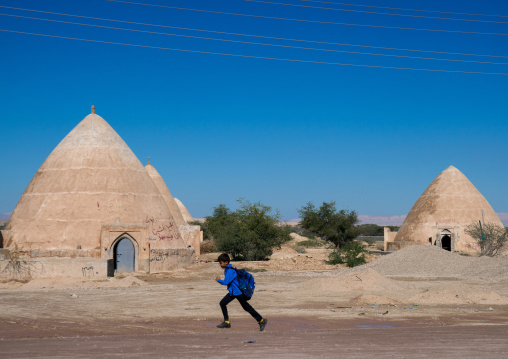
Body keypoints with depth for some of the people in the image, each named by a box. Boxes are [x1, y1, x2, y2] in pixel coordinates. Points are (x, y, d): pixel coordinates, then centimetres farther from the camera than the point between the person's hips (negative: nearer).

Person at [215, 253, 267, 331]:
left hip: (238, 292, -10)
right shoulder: (227, 269, 9)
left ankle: (261, 320, 5)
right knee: (222, 303, 4)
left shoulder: (230, 271, -22)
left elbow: (226, 282, -28)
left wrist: (219, 280, -12)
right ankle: (226, 322, 11)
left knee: (246, 307, -4)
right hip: (232, 292, 10)